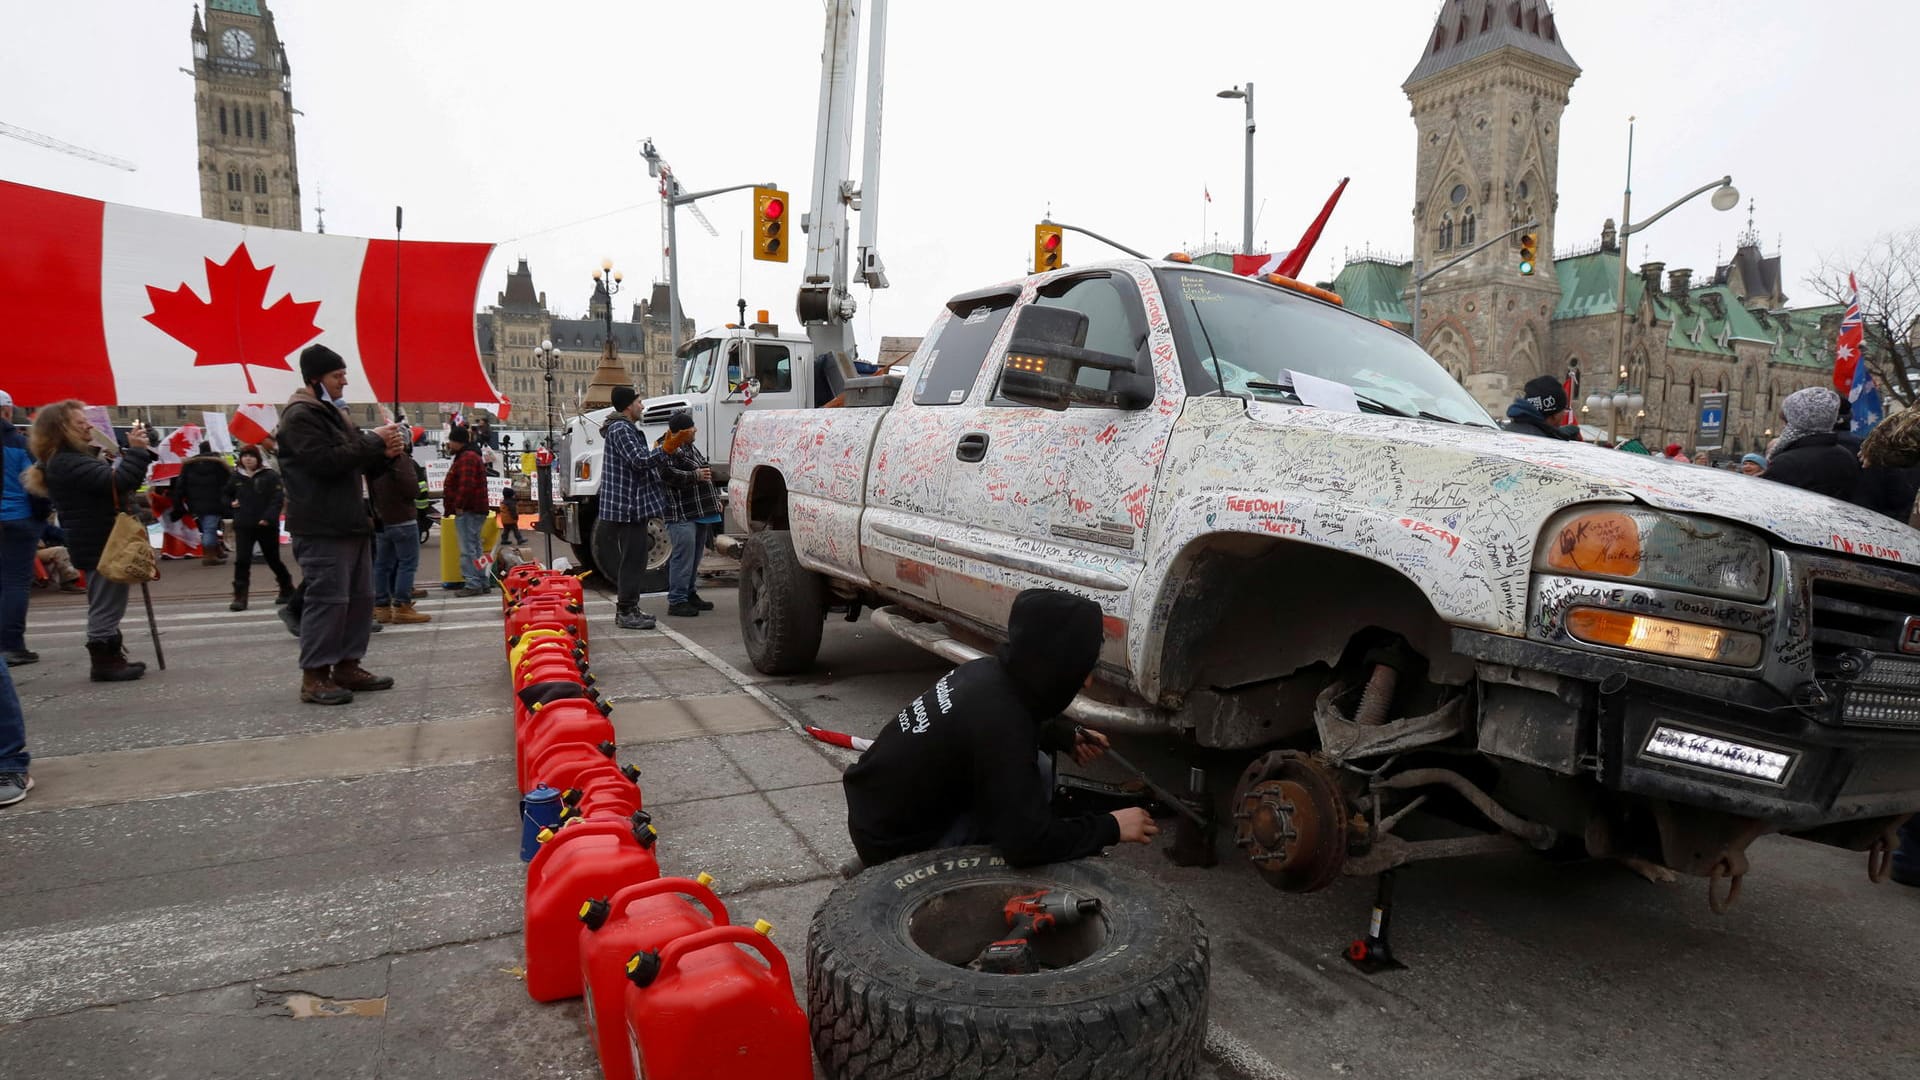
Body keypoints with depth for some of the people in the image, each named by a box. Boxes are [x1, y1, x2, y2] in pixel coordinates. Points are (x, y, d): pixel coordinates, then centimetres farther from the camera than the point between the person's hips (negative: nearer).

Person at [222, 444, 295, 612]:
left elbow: (278, 499, -12)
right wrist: (231, 503, 1)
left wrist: (268, 517, -22)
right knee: (241, 561, -6)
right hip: (243, 526, 3)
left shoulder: (270, 476, -4)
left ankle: (287, 590, 27)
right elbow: (225, 496, 23)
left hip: (266, 525, -3)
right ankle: (240, 597, -4)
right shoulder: (235, 477, 8)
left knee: (273, 560, 9)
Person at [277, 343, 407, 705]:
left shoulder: (334, 413, 22)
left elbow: (360, 465, 26)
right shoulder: (300, 415, -9)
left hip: (351, 523, 10)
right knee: (327, 599, -10)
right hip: (322, 528, -10)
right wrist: (373, 440, -16)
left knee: (360, 598, 11)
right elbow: (326, 461, -22)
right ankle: (315, 676, -3)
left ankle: (347, 666, 19)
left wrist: (385, 453, 6)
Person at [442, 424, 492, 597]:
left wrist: (458, 505, -21)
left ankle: (473, 584, -9)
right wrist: (457, 506, 20)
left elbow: (466, 485, -26)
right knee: (475, 547, 14)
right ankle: (482, 583, 19)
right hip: (475, 510, 11)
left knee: (468, 549, -9)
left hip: (467, 511, -11)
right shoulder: (471, 455, 21)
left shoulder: (466, 458, -14)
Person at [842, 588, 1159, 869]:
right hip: (896, 845, -8)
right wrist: (1110, 827, -17)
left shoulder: (990, 671, -5)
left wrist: (1065, 735, 9)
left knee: (1034, 768, 5)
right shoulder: (998, 721, -32)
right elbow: (1027, 842, -30)